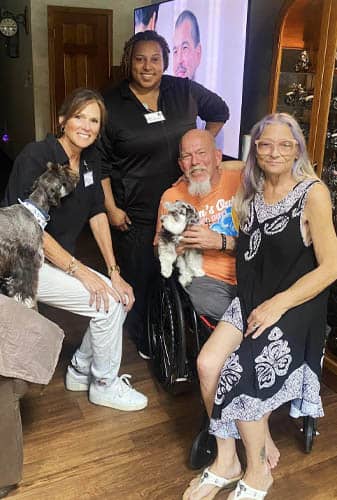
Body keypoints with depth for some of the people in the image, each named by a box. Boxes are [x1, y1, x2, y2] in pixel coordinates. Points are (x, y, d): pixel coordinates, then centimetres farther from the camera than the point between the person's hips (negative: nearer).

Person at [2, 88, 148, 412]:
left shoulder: (89, 160, 4)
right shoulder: (36, 157, -19)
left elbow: (97, 215, 4)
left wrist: (113, 271, -4)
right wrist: (80, 271, -25)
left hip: (60, 260, 8)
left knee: (121, 296, -4)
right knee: (108, 303, -16)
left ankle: (80, 370, 16)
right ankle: (104, 385, 7)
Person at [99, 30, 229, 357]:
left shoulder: (185, 92, 1)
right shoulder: (112, 104, -6)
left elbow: (219, 112, 19)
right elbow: (101, 163, -3)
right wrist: (111, 207, -7)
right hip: (134, 213, -2)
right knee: (139, 276, 7)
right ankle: (142, 337, 31)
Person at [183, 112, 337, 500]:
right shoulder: (252, 194, 11)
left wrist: (277, 305, -18)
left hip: (296, 305, -5)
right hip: (252, 299, 5)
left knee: (241, 371, -22)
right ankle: (226, 460, 1)